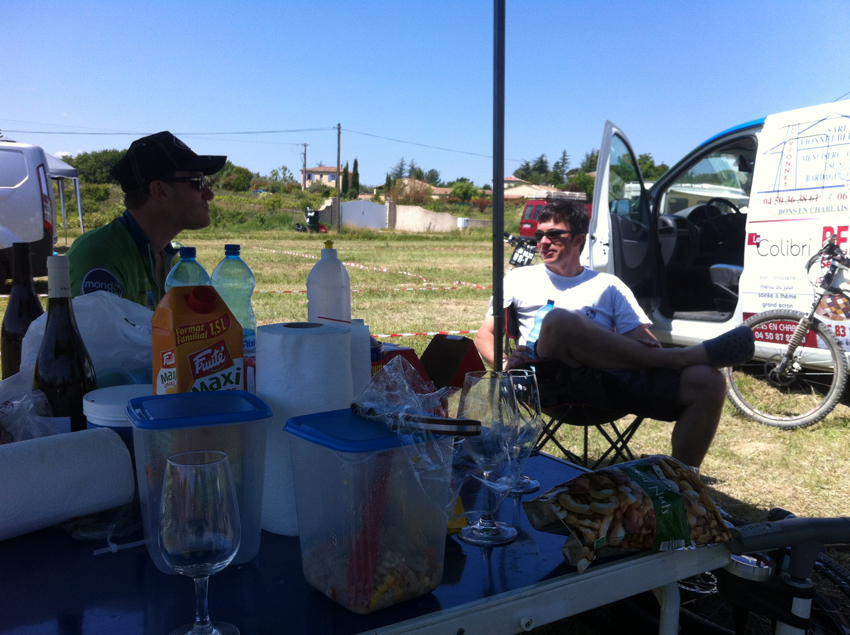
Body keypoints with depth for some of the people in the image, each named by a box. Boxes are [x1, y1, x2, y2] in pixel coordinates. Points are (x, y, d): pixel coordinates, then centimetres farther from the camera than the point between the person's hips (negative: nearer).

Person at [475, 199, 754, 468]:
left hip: (616, 378, 3)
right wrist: (505, 364, -2)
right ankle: (684, 356, -24)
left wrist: (649, 345, -10)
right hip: (556, 375, -2)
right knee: (559, 319, -37)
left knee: (708, 382, -22)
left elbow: (642, 339, 16)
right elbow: (485, 335, 20)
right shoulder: (520, 279, 25)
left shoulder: (609, 285, 26)